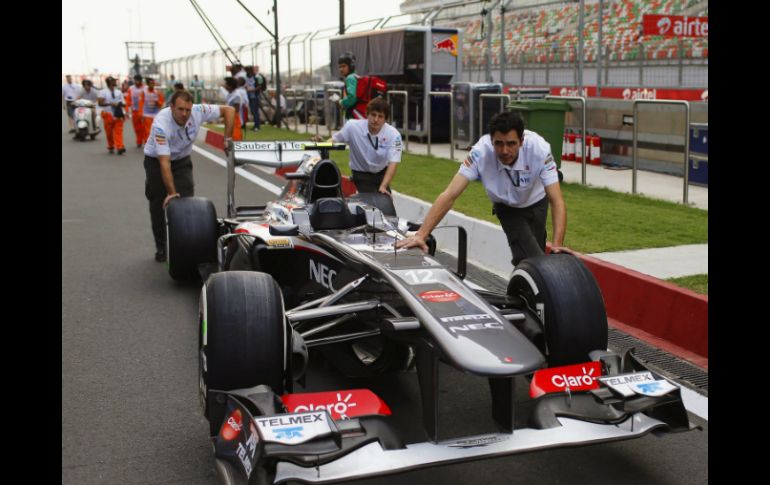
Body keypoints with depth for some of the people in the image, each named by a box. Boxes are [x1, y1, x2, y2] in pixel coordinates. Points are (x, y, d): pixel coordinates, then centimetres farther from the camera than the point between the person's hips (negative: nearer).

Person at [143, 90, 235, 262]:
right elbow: (164, 162, -38)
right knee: (158, 205, 0)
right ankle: (161, 248, 15)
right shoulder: (161, 124, -36)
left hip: (182, 160, 3)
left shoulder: (198, 112, -26)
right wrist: (171, 192, -40)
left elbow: (229, 110, -14)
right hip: (156, 161, -2)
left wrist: (227, 139, -17)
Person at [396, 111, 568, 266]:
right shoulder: (481, 152, -36)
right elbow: (450, 195, -38)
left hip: (536, 204, 1)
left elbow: (557, 201, -37)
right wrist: (421, 235, -46)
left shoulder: (539, 149, -35)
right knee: (531, 260, -19)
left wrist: (557, 245, -51)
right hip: (507, 208, -1)